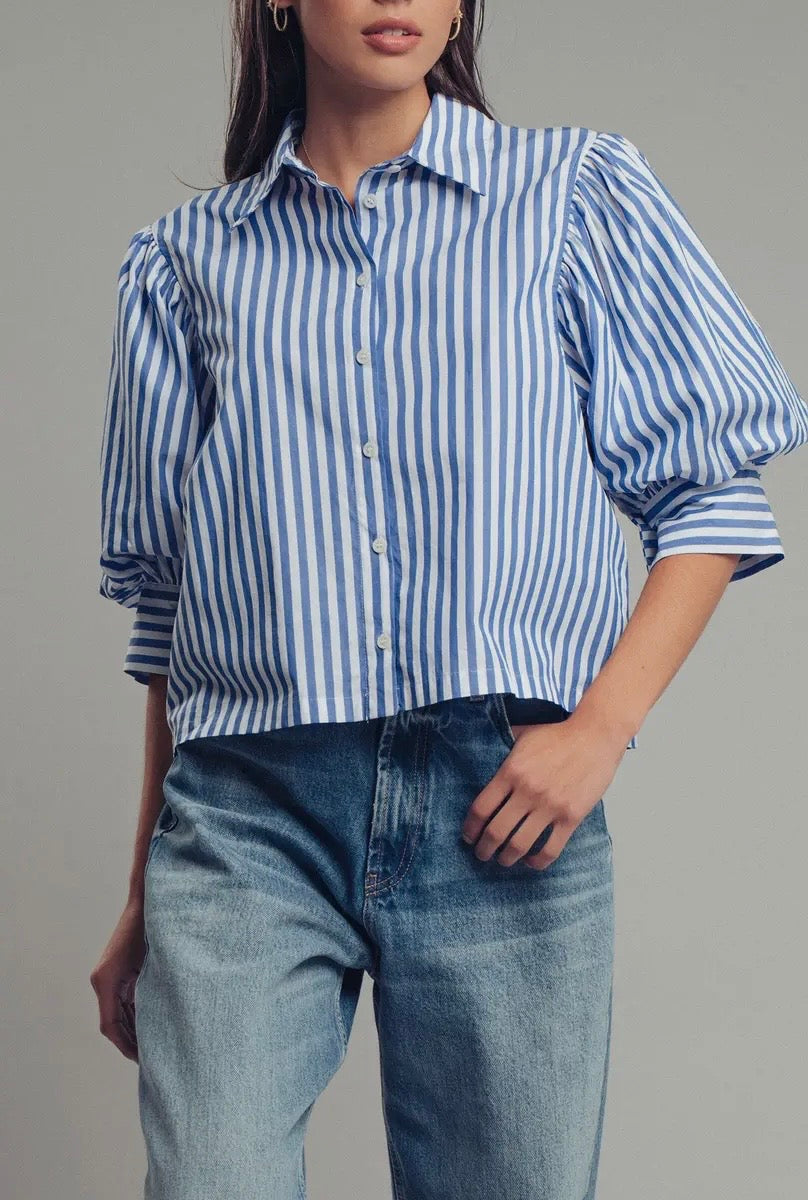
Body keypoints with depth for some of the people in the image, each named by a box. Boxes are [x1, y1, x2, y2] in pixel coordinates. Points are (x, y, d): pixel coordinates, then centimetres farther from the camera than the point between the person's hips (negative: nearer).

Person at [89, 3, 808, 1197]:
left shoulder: (581, 192, 9)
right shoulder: (186, 260, 13)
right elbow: (168, 593, 16)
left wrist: (602, 724, -7)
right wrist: (143, 896, 16)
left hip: (509, 805, 0)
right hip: (247, 810, 1)